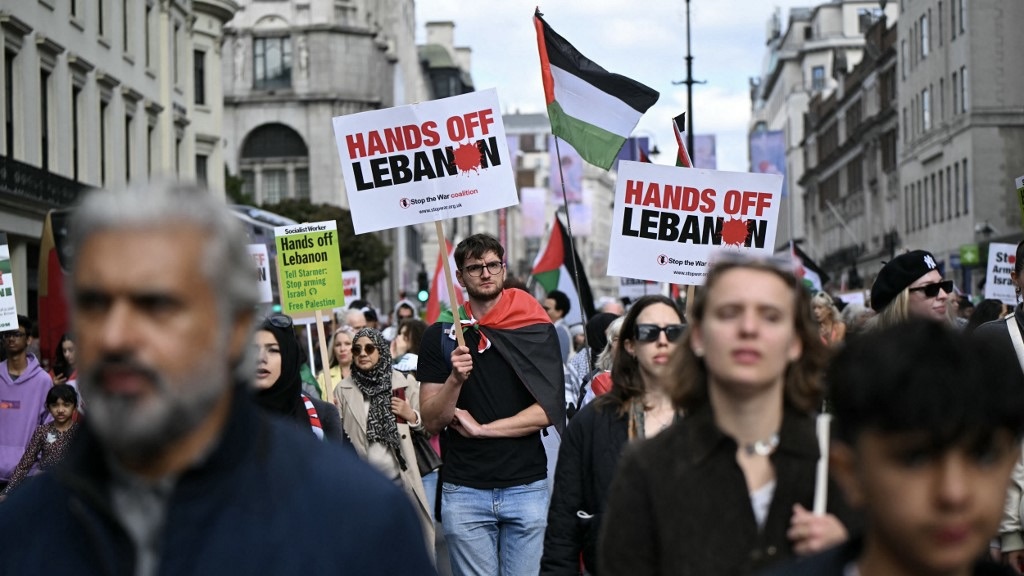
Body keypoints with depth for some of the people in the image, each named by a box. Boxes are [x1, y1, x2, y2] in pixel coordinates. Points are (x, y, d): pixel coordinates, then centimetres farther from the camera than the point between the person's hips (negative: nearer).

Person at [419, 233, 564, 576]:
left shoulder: (537, 331, 4)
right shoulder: (440, 336, 6)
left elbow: (548, 410, -4)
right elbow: (432, 422, 2)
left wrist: (481, 428, -8)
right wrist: (455, 379, -15)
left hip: (527, 486, 0)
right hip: (464, 491, 0)